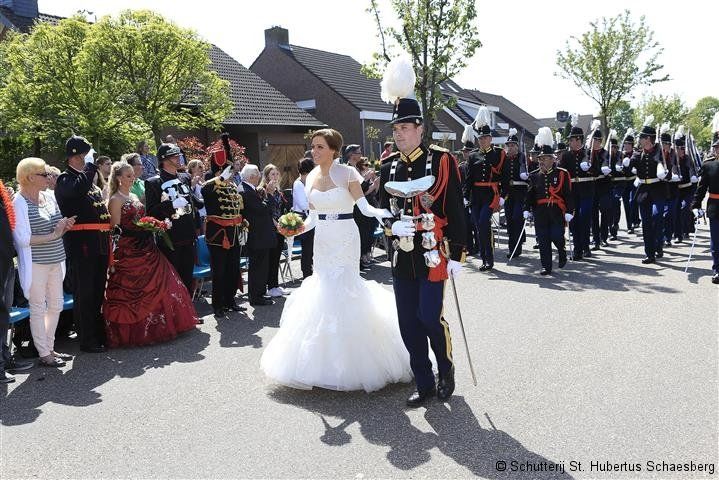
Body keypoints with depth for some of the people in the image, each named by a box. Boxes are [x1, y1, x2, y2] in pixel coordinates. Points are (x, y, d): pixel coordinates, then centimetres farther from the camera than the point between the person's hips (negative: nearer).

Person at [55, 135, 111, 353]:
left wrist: (110, 237, 15)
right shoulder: (65, 179, -5)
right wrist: (90, 166, -16)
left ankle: (100, 334, 26)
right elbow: (78, 189, -29)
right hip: (81, 245, -8)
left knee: (99, 292, 15)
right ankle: (87, 340, 7)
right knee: (84, 294, -1)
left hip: (99, 244, 8)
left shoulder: (90, 179, 19)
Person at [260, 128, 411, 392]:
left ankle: (348, 360, 12)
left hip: (345, 238, -5)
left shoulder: (347, 173, -9)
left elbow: (365, 207, -13)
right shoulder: (311, 177, 7)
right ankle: (328, 358, 23)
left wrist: (389, 213, -31)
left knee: (343, 289, -5)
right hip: (322, 240, 6)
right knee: (324, 288, 8)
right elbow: (313, 215, 11)